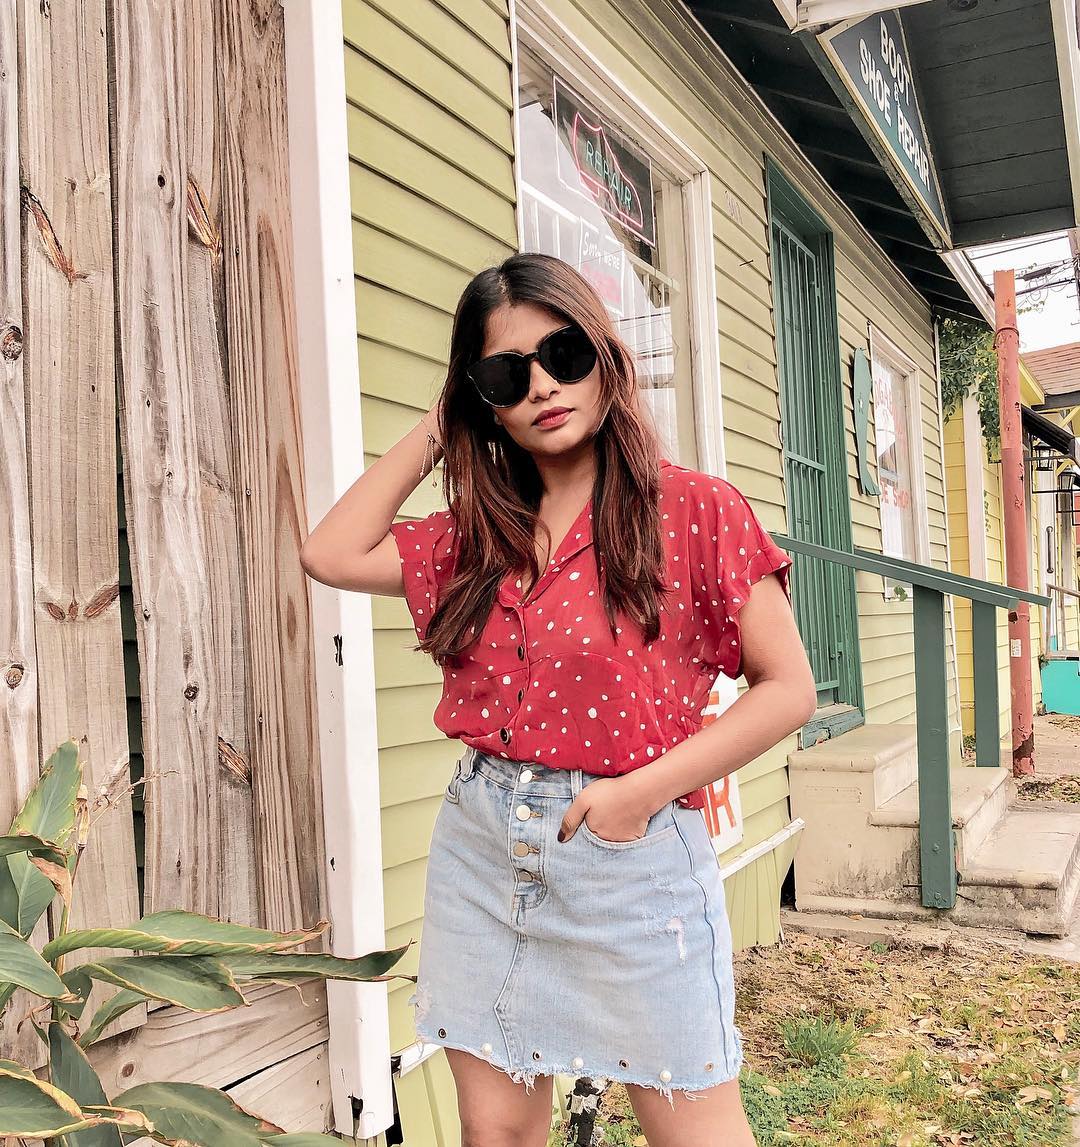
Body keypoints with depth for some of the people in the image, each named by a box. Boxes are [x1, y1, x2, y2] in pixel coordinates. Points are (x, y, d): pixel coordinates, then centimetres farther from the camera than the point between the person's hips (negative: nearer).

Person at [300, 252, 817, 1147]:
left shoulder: (695, 511, -8)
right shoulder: (481, 536, 8)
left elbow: (788, 688, -7)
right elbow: (334, 554, 5)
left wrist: (645, 787, -16)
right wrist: (435, 429, 5)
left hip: (633, 856, -4)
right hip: (479, 848, 5)